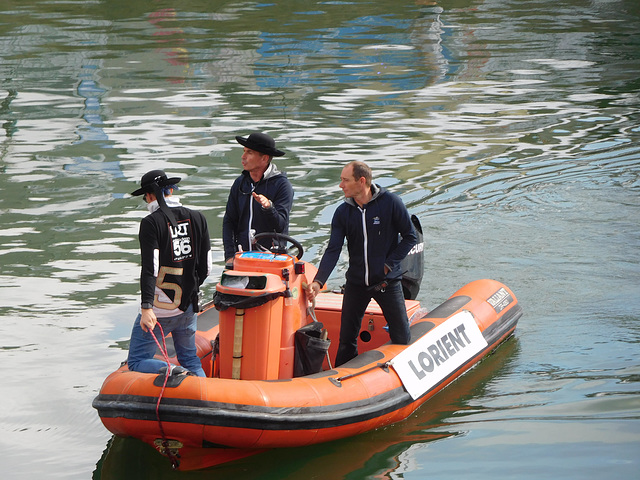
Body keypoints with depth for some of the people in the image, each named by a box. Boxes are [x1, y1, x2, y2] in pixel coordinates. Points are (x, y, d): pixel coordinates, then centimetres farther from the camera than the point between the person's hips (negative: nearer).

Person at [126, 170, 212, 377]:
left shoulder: (151, 223, -12)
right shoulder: (197, 218, 6)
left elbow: (150, 268, -21)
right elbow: (206, 268, 9)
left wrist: (147, 308, -24)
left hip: (159, 308, -6)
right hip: (189, 306, 6)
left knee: (137, 361, 0)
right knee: (190, 359, 19)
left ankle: (173, 372, -25)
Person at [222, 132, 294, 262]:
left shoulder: (281, 184, -4)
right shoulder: (240, 183, 11)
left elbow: (280, 226, -11)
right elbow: (229, 221, 11)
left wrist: (268, 207, -30)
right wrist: (230, 255, 1)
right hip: (242, 255, 4)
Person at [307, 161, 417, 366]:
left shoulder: (390, 203, -11)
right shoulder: (343, 212, -2)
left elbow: (410, 237, -3)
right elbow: (333, 251, -7)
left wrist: (389, 263, -10)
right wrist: (318, 281, -20)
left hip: (387, 282, -3)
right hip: (356, 283, 3)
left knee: (402, 337, 3)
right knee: (347, 338, 7)